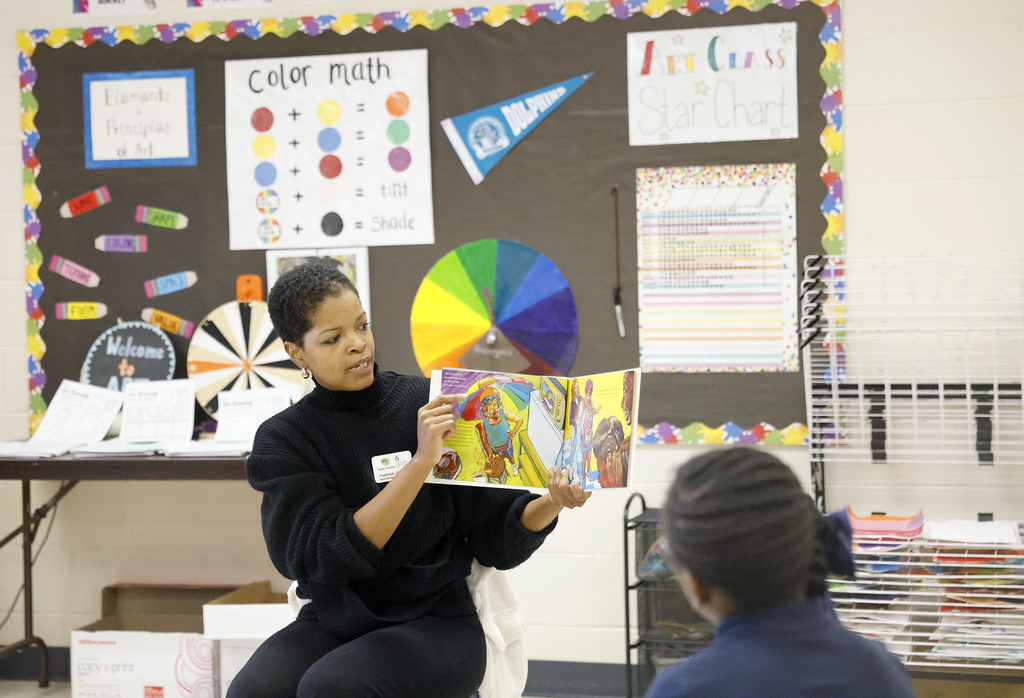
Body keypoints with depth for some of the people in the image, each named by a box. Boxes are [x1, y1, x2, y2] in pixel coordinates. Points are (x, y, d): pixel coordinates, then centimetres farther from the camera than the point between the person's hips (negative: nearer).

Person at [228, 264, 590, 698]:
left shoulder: (433, 406, 0)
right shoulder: (282, 439, 0)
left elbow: (497, 542, 0)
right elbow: (328, 557, -16)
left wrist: (551, 503, -21)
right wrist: (421, 461, -22)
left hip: (436, 621, -1)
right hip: (334, 624, 1)